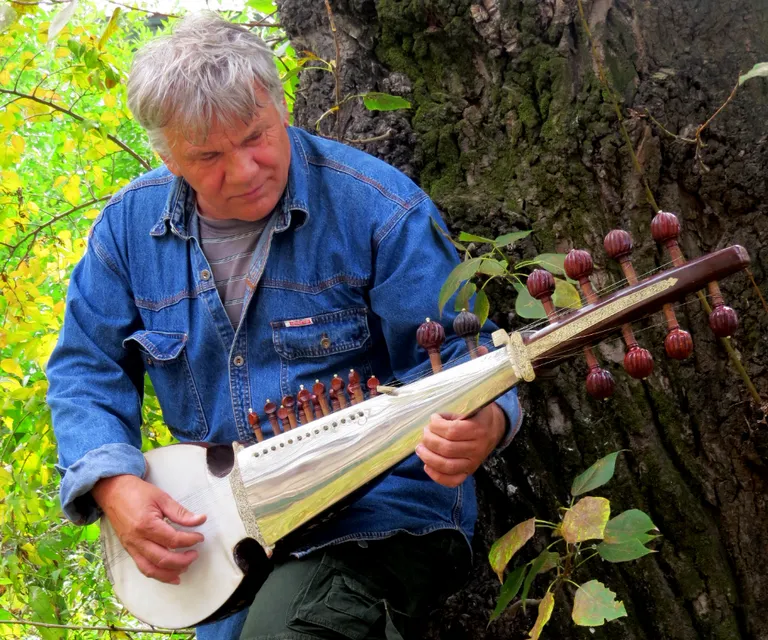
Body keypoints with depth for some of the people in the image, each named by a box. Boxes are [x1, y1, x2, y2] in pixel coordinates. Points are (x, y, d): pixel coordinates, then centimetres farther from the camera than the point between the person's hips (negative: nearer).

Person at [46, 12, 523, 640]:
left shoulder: (374, 206, -12)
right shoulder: (131, 224, 1)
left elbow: (456, 352, -11)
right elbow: (85, 369, 7)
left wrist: (480, 424, -34)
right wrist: (114, 484, -10)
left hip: (377, 511, -5)